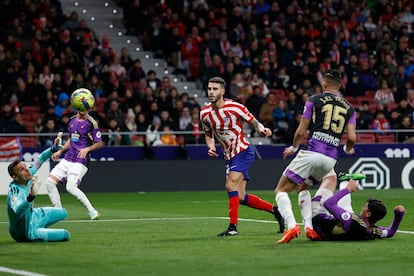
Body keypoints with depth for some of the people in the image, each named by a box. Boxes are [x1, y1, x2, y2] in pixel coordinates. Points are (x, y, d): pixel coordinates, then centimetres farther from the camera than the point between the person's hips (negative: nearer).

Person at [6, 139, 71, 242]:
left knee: (62, 213, 26)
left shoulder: (29, 174, -13)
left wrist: (53, 149, -5)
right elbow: (17, 211, -57)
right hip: (24, 233, -8)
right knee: (66, 234, -25)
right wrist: (30, 197, -72)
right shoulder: (15, 191, -36)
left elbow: (40, 160, 6)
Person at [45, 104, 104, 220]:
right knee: (50, 182, -2)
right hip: (67, 158, 7)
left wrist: (87, 149, -20)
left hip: (80, 161, -7)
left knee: (71, 187, -23)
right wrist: (60, 151, 20)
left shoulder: (91, 123, -8)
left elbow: (99, 143, -5)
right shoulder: (72, 120, 12)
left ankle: (92, 211, -13)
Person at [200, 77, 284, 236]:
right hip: (229, 156, 7)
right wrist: (211, 147, -4)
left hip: (243, 152, -7)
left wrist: (261, 129, -28)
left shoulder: (234, 107, -15)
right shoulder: (204, 113, 1)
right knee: (241, 197, 6)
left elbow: (254, 122, -6)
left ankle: (233, 227, -18)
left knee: (231, 185, -22)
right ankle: (274, 210, 24)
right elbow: (209, 135, 17)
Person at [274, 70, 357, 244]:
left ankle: (291, 226, -22)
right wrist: (348, 149, 28)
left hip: (311, 153, -5)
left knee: (281, 191, 3)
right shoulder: (349, 108, 14)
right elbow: (352, 137, 5)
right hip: (331, 159, 5)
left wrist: (293, 148, 22)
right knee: (302, 187, 30)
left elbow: (301, 132, 3)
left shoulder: (314, 100, 4)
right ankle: (309, 227, 10)